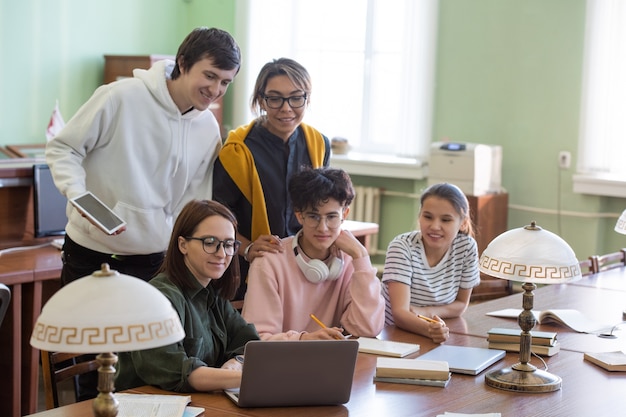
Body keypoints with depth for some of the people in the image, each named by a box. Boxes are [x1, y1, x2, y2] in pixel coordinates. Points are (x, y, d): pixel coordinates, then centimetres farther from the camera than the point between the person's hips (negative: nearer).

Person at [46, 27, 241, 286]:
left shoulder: (209, 129, 3)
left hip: (155, 259, 4)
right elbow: (62, 149, -7)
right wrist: (79, 197, -23)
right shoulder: (121, 98, -14)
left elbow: (192, 198, 8)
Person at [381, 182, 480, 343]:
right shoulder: (402, 247, -15)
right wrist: (429, 329, -44)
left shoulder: (467, 247, -7)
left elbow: (461, 304, 5)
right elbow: (399, 313, -24)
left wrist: (426, 312, -13)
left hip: (441, 340, 3)